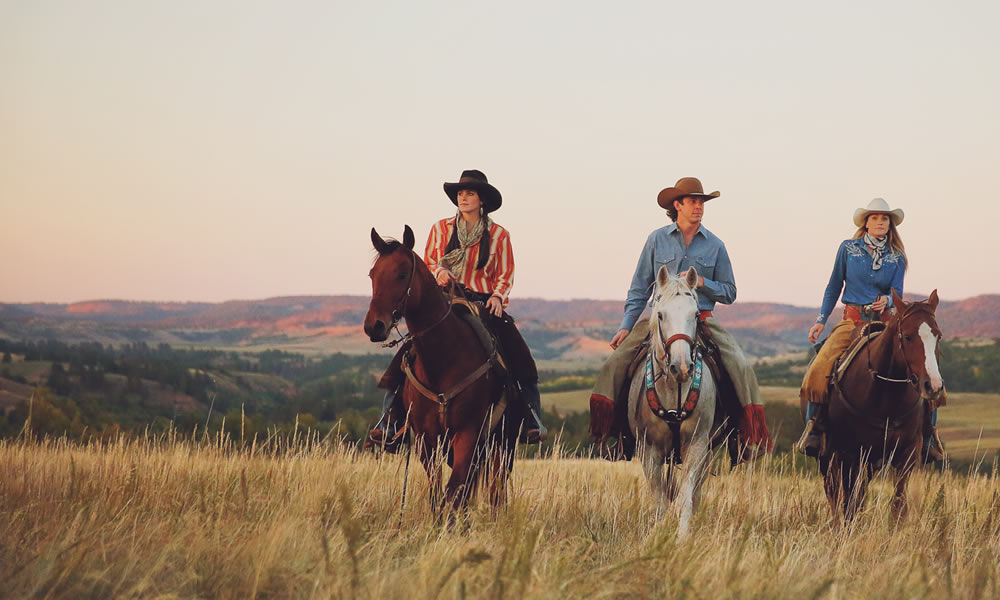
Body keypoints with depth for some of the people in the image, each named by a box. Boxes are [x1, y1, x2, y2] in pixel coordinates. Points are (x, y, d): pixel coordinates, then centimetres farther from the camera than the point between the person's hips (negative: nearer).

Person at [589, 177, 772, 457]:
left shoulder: (714, 246, 6)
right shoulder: (657, 240, 5)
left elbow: (729, 293, 10)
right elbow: (639, 289, 9)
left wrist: (702, 283, -10)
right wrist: (626, 326, 1)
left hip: (703, 320, 0)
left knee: (741, 366, -20)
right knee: (616, 361, -16)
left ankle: (752, 436, -14)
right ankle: (602, 428, -5)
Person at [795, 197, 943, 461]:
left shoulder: (897, 258, 9)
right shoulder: (848, 249, 6)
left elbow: (897, 292, 0)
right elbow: (834, 287, 12)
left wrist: (886, 299, -23)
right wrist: (821, 320, 7)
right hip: (852, 321, -1)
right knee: (819, 369, -25)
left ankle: (927, 433, -4)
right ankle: (814, 428, -12)